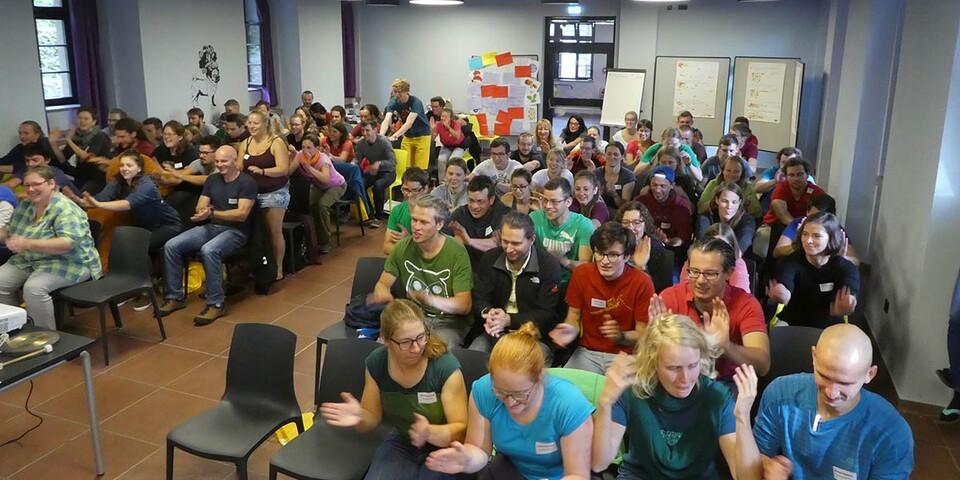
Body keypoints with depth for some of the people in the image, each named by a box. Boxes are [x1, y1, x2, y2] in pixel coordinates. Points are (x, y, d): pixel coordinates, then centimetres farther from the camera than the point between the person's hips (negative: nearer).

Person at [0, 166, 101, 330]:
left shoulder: (65, 210, -19)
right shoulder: (25, 205, 6)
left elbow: (68, 243, -31)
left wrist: (28, 244, -36)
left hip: (69, 263, -8)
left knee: (34, 287, -30)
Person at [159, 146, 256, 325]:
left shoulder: (247, 182, -8)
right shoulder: (212, 179, 13)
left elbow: (242, 214, -17)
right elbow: (200, 207, 10)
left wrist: (212, 213, -23)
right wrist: (202, 211, -15)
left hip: (235, 231, -7)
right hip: (210, 227, 7)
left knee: (208, 250, -37)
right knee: (171, 246, -11)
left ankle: (216, 303, -25)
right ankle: (174, 297, 0)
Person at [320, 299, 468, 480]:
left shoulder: (446, 366, -23)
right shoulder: (375, 363, -11)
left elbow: (461, 430, -17)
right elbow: (373, 416, 3)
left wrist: (429, 433, -38)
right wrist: (360, 418, -22)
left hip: (441, 449, -3)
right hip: (401, 445, 3)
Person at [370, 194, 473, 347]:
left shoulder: (456, 253, -14)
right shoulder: (403, 247, -1)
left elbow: (464, 305, -17)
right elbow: (382, 285, 7)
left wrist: (428, 299, -34)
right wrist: (385, 297, -19)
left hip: (448, 322, -3)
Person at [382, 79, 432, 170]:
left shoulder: (416, 102, -24)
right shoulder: (393, 103, -11)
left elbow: (408, 123, -34)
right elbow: (386, 120, -24)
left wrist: (394, 136, -46)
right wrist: (380, 136, -43)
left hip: (422, 136, -5)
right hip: (407, 136, 5)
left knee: (420, 169, -8)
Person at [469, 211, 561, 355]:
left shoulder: (549, 265, -10)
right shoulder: (489, 259, 2)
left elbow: (546, 314, -12)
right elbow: (478, 299, 2)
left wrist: (509, 320, -25)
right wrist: (488, 313, -24)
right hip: (495, 332, 3)